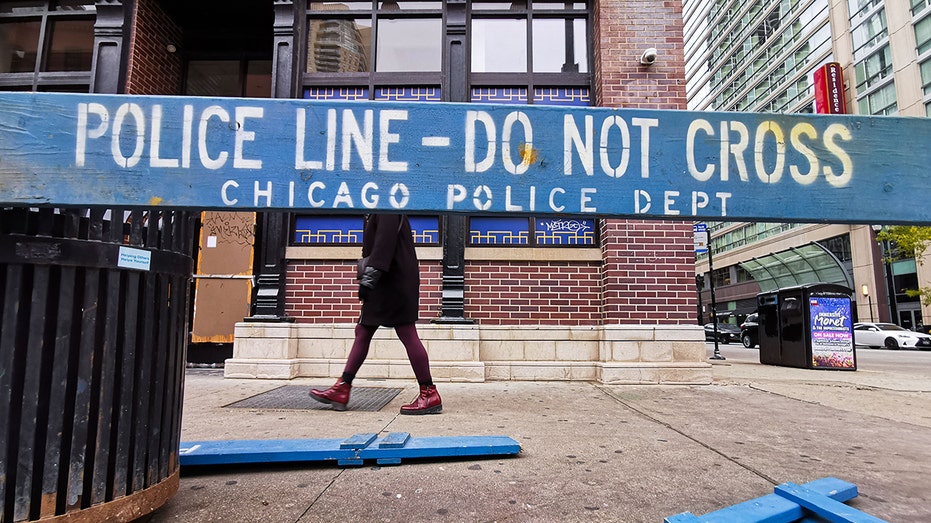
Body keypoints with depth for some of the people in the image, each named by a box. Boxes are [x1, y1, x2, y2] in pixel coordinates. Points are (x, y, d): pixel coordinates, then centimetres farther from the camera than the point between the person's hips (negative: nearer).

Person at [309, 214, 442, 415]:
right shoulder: (376, 213, 21)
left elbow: (385, 240, -21)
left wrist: (369, 278, -25)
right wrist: (367, 278, 19)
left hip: (394, 282, -11)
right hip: (384, 284, 11)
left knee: (407, 334, -9)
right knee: (363, 331, 10)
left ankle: (430, 395, -3)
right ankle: (341, 390, 16)